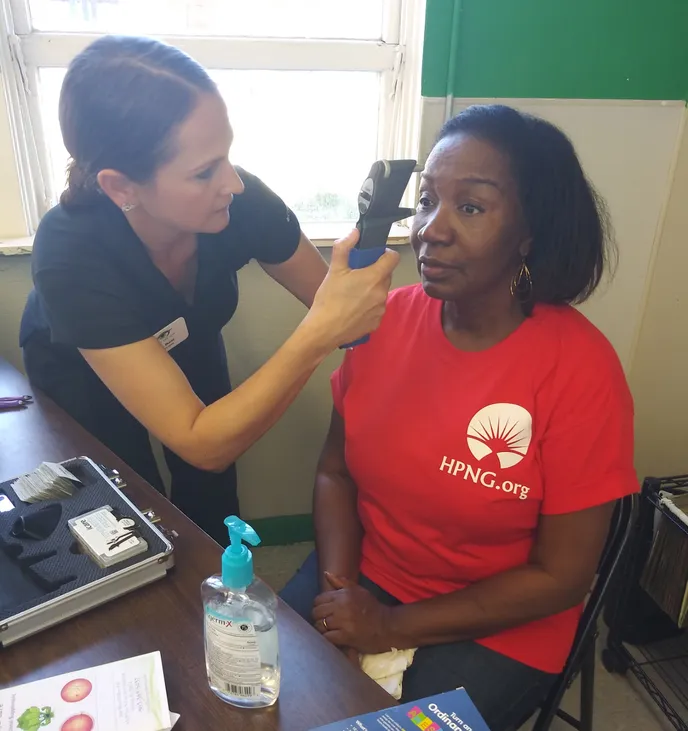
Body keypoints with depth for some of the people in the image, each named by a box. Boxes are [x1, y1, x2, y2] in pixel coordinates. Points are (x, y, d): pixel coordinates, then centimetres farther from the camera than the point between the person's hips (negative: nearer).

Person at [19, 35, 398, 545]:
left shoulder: (239, 200, -33)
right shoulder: (72, 254, -41)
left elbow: (331, 304, -17)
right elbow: (201, 443, -43)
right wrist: (321, 333, -53)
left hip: (187, 349, 3)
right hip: (81, 376, -2)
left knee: (215, 511, 12)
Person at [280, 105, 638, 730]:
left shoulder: (581, 367, -20)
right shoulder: (386, 319, -9)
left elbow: (560, 576, -15)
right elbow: (335, 472, 2)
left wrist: (394, 628, -15)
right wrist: (337, 584, -13)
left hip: (496, 627, -2)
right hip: (363, 578, 3)